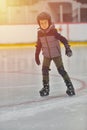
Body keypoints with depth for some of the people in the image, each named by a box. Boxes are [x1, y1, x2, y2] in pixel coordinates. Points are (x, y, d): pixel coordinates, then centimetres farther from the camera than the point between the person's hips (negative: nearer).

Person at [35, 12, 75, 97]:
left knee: (61, 70, -6)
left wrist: (67, 48, -32)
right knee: (44, 70, -3)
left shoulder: (53, 31, -17)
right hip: (46, 55, 4)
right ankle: (46, 88, 9)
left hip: (56, 54, -4)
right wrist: (37, 55, 11)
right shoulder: (40, 33, -2)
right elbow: (39, 45, 8)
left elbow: (62, 39, -19)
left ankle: (69, 86, 6)